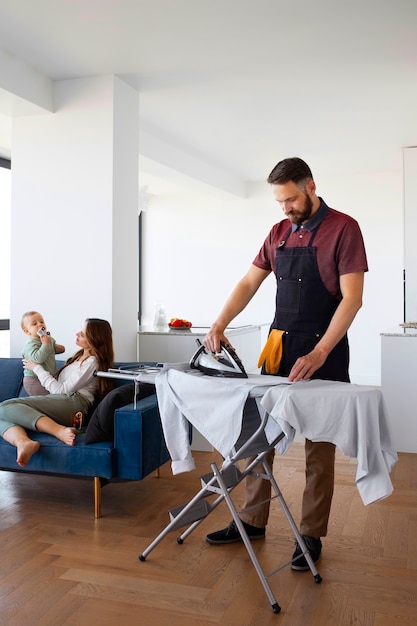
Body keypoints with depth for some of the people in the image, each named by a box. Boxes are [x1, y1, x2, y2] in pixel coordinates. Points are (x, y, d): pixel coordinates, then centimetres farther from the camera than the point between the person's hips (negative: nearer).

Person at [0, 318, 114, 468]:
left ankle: (60, 431, -35)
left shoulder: (92, 362, -3)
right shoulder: (80, 356, 27)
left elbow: (62, 390, -7)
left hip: (72, 403, -9)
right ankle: (24, 443, -39)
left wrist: (37, 368, 3)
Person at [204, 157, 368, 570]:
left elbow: (352, 298, -15)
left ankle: (311, 534, 19)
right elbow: (249, 283, 10)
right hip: (279, 347, 6)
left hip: (323, 353, -6)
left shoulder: (343, 229, -9)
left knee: (318, 447, 5)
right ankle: (252, 520, 24)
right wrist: (219, 325, -4)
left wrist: (319, 354, -23)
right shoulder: (279, 232, 9)